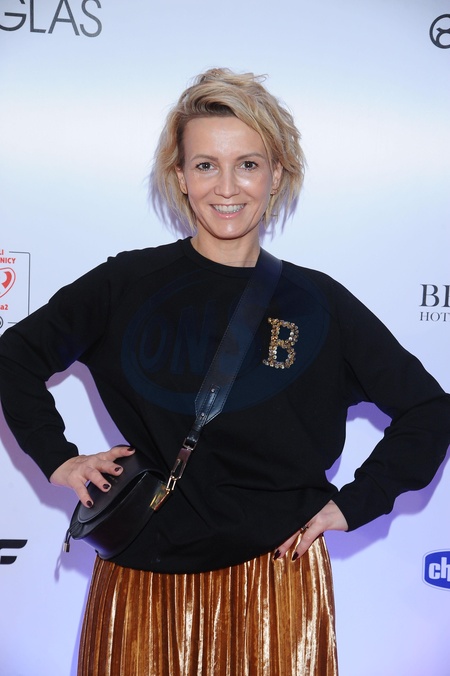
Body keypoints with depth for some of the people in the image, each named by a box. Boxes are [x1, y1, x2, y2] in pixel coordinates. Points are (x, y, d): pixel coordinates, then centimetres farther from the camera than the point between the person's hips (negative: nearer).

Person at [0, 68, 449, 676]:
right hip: (143, 577, 0)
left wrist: (354, 505, 0)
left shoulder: (315, 302, 0)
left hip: (276, 578, 0)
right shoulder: (129, 283, -1)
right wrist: (57, 458, 1)